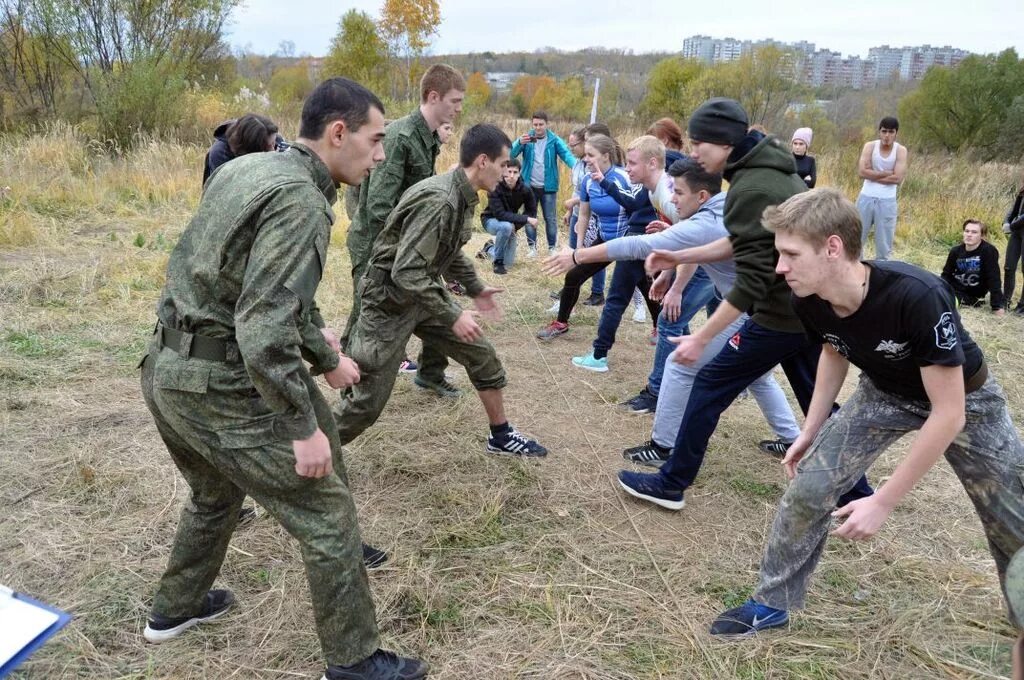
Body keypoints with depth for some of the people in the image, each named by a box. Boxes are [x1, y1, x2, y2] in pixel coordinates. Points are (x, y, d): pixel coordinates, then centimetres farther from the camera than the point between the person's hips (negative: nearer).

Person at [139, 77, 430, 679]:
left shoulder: (248, 169, 9)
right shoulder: (300, 201, -20)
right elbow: (264, 329, -27)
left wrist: (324, 354, 24)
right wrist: (304, 427, -19)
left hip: (167, 369, 10)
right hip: (222, 385, -9)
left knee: (216, 494, 33)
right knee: (328, 518, 4)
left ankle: (175, 608, 53)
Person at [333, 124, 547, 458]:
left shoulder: (462, 196, 0)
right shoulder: (438, 200, -29)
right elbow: (406, 273, -32)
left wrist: (475, 288, 20)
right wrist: (453, 317, -27)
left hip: (426, 293, 9)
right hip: (391, 300, -9)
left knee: (483, 356, 11)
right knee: (367, 402, -1)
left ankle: (501, 436, 29)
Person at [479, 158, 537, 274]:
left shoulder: (524, 190, -18)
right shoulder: (495, 187, -30)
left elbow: (531, 211, -6)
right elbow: (500, 214, -37)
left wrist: (516, 226, -21)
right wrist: (526, 219, -41)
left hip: (511, 224, 4)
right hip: (491, 220, -4)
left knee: (509, 262, 6)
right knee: (506, 226, -39)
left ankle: (489, 249, 40)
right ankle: (498, 262, -18)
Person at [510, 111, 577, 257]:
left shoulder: (554, 140, -4)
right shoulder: (526, 138, -1)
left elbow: (566, 154, -17)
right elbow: (511, 154, -12)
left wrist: (576, 166, -39)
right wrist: (520, 143, -33)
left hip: (548, 186, -1)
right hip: (529, 186, 1)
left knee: (551, 218, 6)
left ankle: (552, 248, 17)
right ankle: (532, 247, 18)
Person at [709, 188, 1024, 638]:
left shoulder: (917, 297, -40)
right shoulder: (809, 301, -23)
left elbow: (949, 415, -33)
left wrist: (883, 502, -30)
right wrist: (810, 431, 2)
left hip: (964, 400, -3)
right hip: (885, 393, 4)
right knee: (808, 488, -7)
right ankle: (773, 602, 11)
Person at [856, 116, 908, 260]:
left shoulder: (900, 150, -4)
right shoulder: (870, 146, -2)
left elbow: (898, 178, -14)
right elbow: (862, 171, -14)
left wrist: (873, 175, -12)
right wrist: (887, 173, -14)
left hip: (887, 201, -1)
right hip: (866, 198, 1)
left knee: (884, 242, 6)